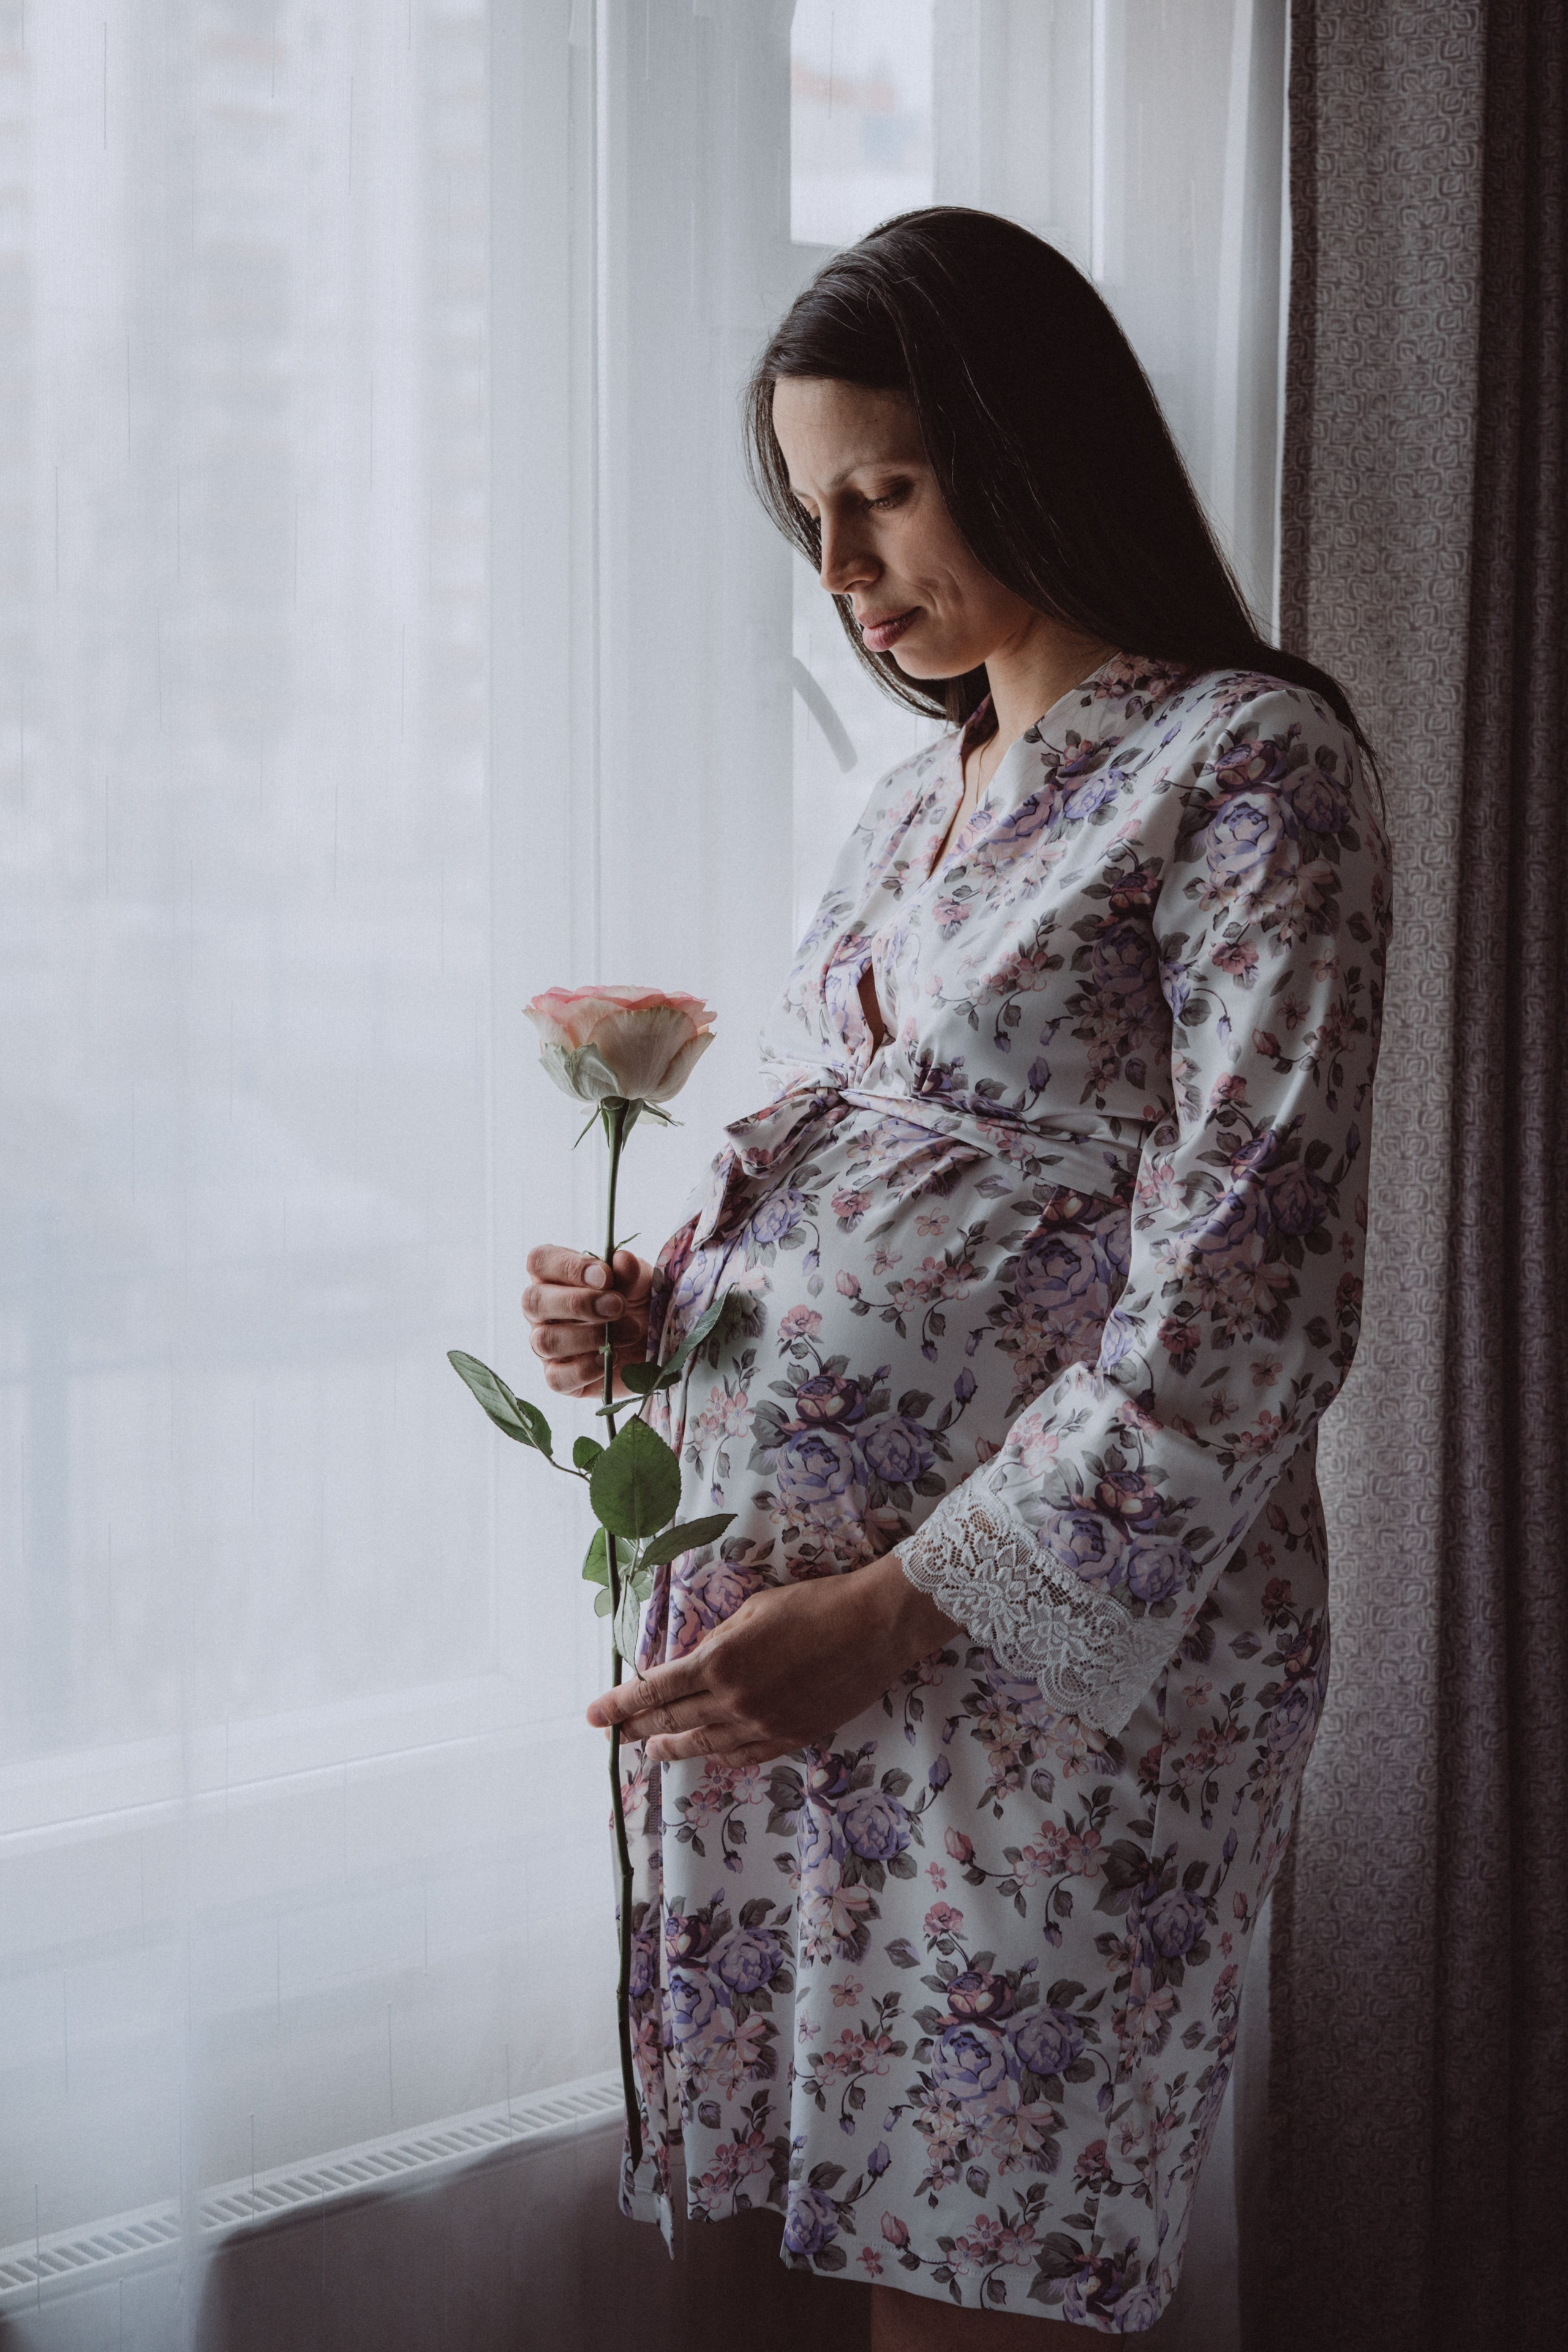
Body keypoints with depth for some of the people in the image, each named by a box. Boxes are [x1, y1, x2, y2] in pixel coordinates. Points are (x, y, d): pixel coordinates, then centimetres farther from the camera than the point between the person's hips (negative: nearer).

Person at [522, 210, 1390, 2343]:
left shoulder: (1249, 765, -7)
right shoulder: (922, 802, 18)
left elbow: (1245, 1297, -15)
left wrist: (908, 1611, -19)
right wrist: (648, 1309, 4)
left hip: (1059, 1643, -7)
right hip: (783, 1619, 7)